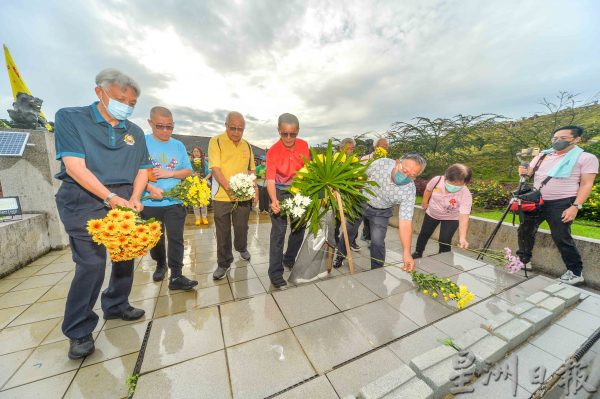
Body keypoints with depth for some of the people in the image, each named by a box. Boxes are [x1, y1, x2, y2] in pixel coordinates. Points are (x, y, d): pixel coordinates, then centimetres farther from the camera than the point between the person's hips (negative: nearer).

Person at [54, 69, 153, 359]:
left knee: (126, 256, 10)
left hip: (125, 200, 5)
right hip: (85, 201, -4)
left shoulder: (135, 131, 12)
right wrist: (111, 198, -20)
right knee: (92, 263, -8)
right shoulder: (70, 118, 0)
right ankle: (79, 331, 12)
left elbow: (142, 169, 9)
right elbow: (75, 166, -12)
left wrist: (134, 199, -7)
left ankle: (116, 306, 32)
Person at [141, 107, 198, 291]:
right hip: (149, 203, 0)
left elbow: (188, 171, 6)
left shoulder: (179, 145, 7)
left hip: (174, 202, 1)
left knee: (176, 238, -1)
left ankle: (176, 276, 6)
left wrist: (169, 173, -11)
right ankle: (160, 264, 41)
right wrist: (150, 188, -21)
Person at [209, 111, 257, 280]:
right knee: (223, 231, 7)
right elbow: (215, 168, -13)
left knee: (242, 227, 15)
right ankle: (224, 263, 24)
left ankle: (242, 248, 44)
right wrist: (229, 188, -25)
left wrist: (255, 189, 7)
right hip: (222, 196, -3)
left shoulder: (247, 145, 10)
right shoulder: (216, 141, -5)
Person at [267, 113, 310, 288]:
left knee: (299, 228, 15)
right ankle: (275, 272, 8)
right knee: (278, 232, -6)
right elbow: (271, 180, -23)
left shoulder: (304, 145, -6)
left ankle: (289, 260, 38)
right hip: (280, 192, -4)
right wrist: (274, 200, -38)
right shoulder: (273, 151, -17)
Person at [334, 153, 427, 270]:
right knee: (348, 231, 7)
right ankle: (340, 256, 33)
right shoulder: (381, 163, -28)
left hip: (380, 212, -1)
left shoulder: (409, 190, -28)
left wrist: (406, 253, -35)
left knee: (377, 241, -9)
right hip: (360, 202, 1)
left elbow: (405, 222, -29)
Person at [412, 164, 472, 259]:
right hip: (432, 213, 3)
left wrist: (462, 238, -50)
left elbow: (464, 217, -40)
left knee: (444, 240, -7)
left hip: (451, 218, -2)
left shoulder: (466, 195, -33)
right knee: (424, 233, 16)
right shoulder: (437, 180, -30)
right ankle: (418, 252, 40)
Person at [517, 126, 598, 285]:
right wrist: (523, 172, -16)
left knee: (561, 238, -3)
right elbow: (529, 173, 10)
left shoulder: (586, 158, 0)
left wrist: (576, 206, -15)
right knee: (524, 230, 8)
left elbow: (587, 184, -5)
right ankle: (523, 260, 24)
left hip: (562, 204, -4)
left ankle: (575, 272, 15)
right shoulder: (542, 156, 11)